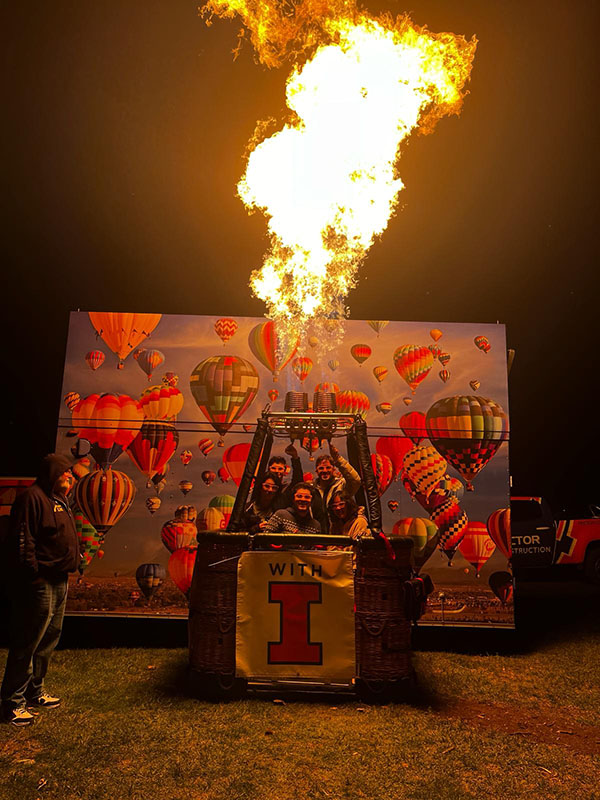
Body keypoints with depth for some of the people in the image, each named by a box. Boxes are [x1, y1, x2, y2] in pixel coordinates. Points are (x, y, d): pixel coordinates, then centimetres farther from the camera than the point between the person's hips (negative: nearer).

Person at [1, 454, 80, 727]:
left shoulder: (57, 500, 15)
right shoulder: (32, 498, -16)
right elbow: (22, 543, -21)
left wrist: (75, 556, 14)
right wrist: (32, 575, -20)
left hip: (58, 582, 10)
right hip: (39, 585, -10)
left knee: (48, 642, 20)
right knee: (27, 645, 1)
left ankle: (35, 691, 34)